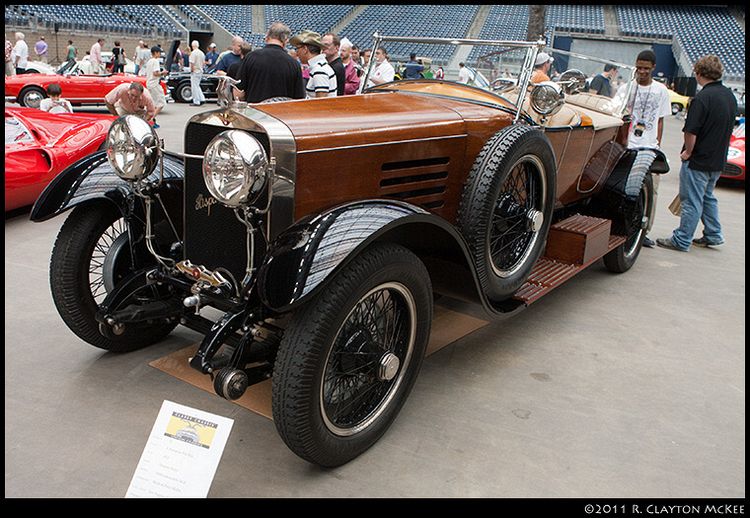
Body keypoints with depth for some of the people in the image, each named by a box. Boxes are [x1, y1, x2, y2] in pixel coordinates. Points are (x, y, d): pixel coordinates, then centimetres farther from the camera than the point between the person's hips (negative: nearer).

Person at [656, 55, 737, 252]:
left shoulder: (702, 98, -20)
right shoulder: (730, 96, 6)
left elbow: (690, 131, -23)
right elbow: (727, 128, 14)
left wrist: (688, 152, -8)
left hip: (698, 161, -8)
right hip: (718, 160, 8)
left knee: (692, 202, 0)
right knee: (707, 197, 22)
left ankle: (681, 241, 8)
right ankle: (713, 235, 28)